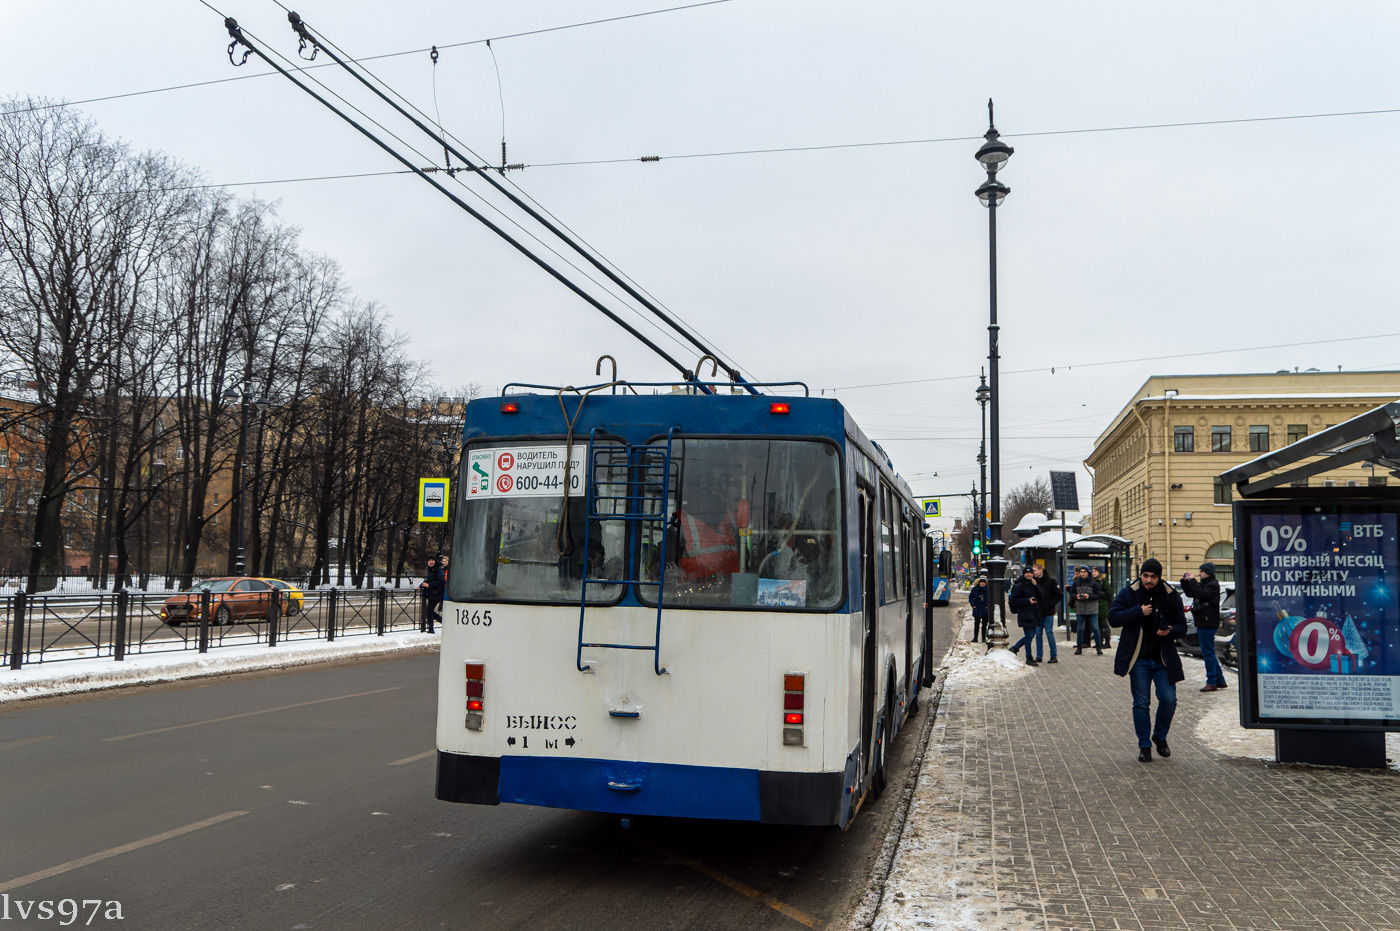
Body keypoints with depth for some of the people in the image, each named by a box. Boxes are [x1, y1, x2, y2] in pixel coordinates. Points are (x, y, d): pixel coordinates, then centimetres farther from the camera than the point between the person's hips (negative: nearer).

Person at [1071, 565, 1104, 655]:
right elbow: (1071, 593, 11)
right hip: (1080, 610, 3)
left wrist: (1089, 596, -18)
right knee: (1080, 628, 8)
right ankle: (1079, 647, 17)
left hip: (1092, 610, -3)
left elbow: (1099, 594, -4)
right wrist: (1076, 596, -10)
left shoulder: (1093, 583, -5)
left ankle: (1099, 647, 6)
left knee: (1095, 628, -4)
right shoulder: (1076, 583, 3)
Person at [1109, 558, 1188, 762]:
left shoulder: (1171, 596, 2)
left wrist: (1170, 631, -17)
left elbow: (1182, 626, 6)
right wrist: (1139, 612, -18)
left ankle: (1160, 736, 22)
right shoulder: (1128, 593, -1)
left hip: (1164, 659, 1)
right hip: (1139, 659, -1)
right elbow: (1113, 618, -7)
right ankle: (1144, 746, 14)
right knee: (1141, 703, 2)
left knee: (1169, 699, -4)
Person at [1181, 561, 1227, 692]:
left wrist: (1192, 581, -20)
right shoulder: (1203, 583, 17)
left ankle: (1212, 683, -3)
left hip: (1208, 624, -10)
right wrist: (1185, 581, 10)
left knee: (1208, 652, -7)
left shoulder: (1213, 585, -12)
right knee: (1209, 653, 14)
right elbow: (1190, 593, 24)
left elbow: (1201, 595, -26)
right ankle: (1220, 681, 21)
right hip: (1202, 623, 10)